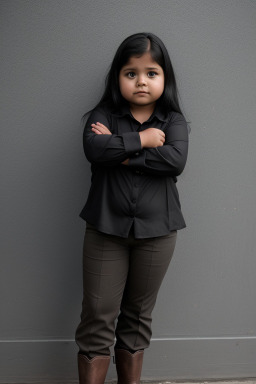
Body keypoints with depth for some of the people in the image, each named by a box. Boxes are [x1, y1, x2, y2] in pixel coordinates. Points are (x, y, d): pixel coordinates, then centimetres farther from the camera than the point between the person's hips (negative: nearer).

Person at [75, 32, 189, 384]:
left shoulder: (173, 121, 2)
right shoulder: (104, 115, 0)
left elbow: (176, 160, -17)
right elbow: (94, 149, -20)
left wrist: (122, 152, -17)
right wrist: (142, 139, -15)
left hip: (156, 231, 1)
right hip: (106, 228, -1)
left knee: (139, 315, 15)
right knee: (98, 316, 2)